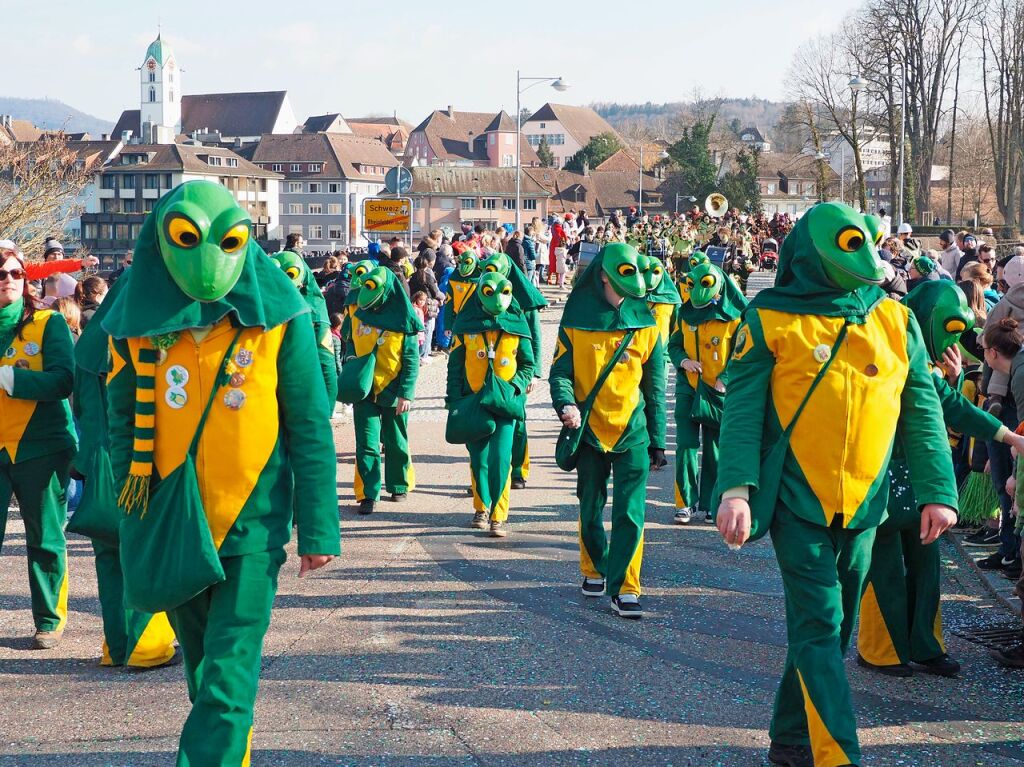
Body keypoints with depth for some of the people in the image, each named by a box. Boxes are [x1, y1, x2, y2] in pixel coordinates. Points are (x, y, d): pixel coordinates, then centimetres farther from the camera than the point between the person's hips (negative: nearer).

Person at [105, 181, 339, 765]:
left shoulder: (278, 320, -6)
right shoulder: (139, 322, 1)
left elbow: (310, 430, -5)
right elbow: (124, 423, 8)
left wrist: (318, 527, -7)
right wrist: (132, 519, 6)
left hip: (251, 523, -3)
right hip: (171, 526, 3)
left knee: (228, 675, -8)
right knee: (202, 665, 18)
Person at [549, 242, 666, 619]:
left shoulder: (645, 323, 1)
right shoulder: (577, 321, -2)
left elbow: (655, 386, 6)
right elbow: (560, 371, -2)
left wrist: (657, 439, 6)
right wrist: (566, 404, -23)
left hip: (633, 432, 0)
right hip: (591, 430, 1)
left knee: (630, 513, -9)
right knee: (591, 509, 13)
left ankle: (624, 589, -6)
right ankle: (595, 570, 34)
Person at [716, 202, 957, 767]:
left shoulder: (895, 320, 6)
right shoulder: (772, 320, -5)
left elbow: (921, 411, 8)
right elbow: (742, 412, -7)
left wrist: (937, 491, 2)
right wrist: (737, 490, -18)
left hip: (864, 504, 5)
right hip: (800, 502, -4)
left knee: (833, 625, 12)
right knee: (818, 625, -9)